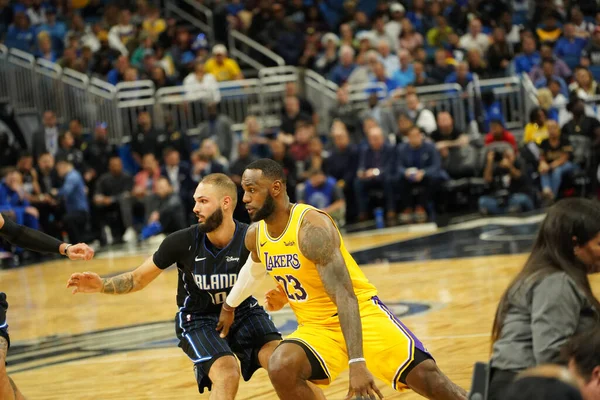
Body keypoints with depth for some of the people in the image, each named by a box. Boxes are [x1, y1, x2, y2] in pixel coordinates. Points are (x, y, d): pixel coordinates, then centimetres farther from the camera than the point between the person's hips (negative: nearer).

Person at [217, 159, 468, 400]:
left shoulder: (312, 227, -25)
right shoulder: (255, 236, -1)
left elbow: (344, 296, -33)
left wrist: (356, 363, -42)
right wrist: (229, 306, 40)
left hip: (361, 313, -6)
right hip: (315, 326, 6)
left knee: (425, 376, -17)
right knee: (280, 368, -25)